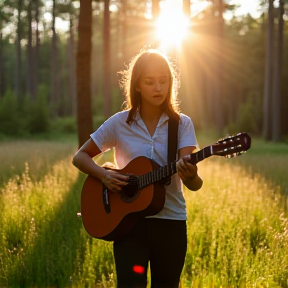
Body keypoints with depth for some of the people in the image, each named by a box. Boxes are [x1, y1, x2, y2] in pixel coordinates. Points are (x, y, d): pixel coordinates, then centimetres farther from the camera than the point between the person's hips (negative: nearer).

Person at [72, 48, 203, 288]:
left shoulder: (182, 124, -2)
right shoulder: (119, 123, -1)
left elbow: (195, 184, -13)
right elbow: (80, 157, 8)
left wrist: (191, 175, -37)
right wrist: (104, 175, -12)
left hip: (171, 222, 1)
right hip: (129, 220, -1)